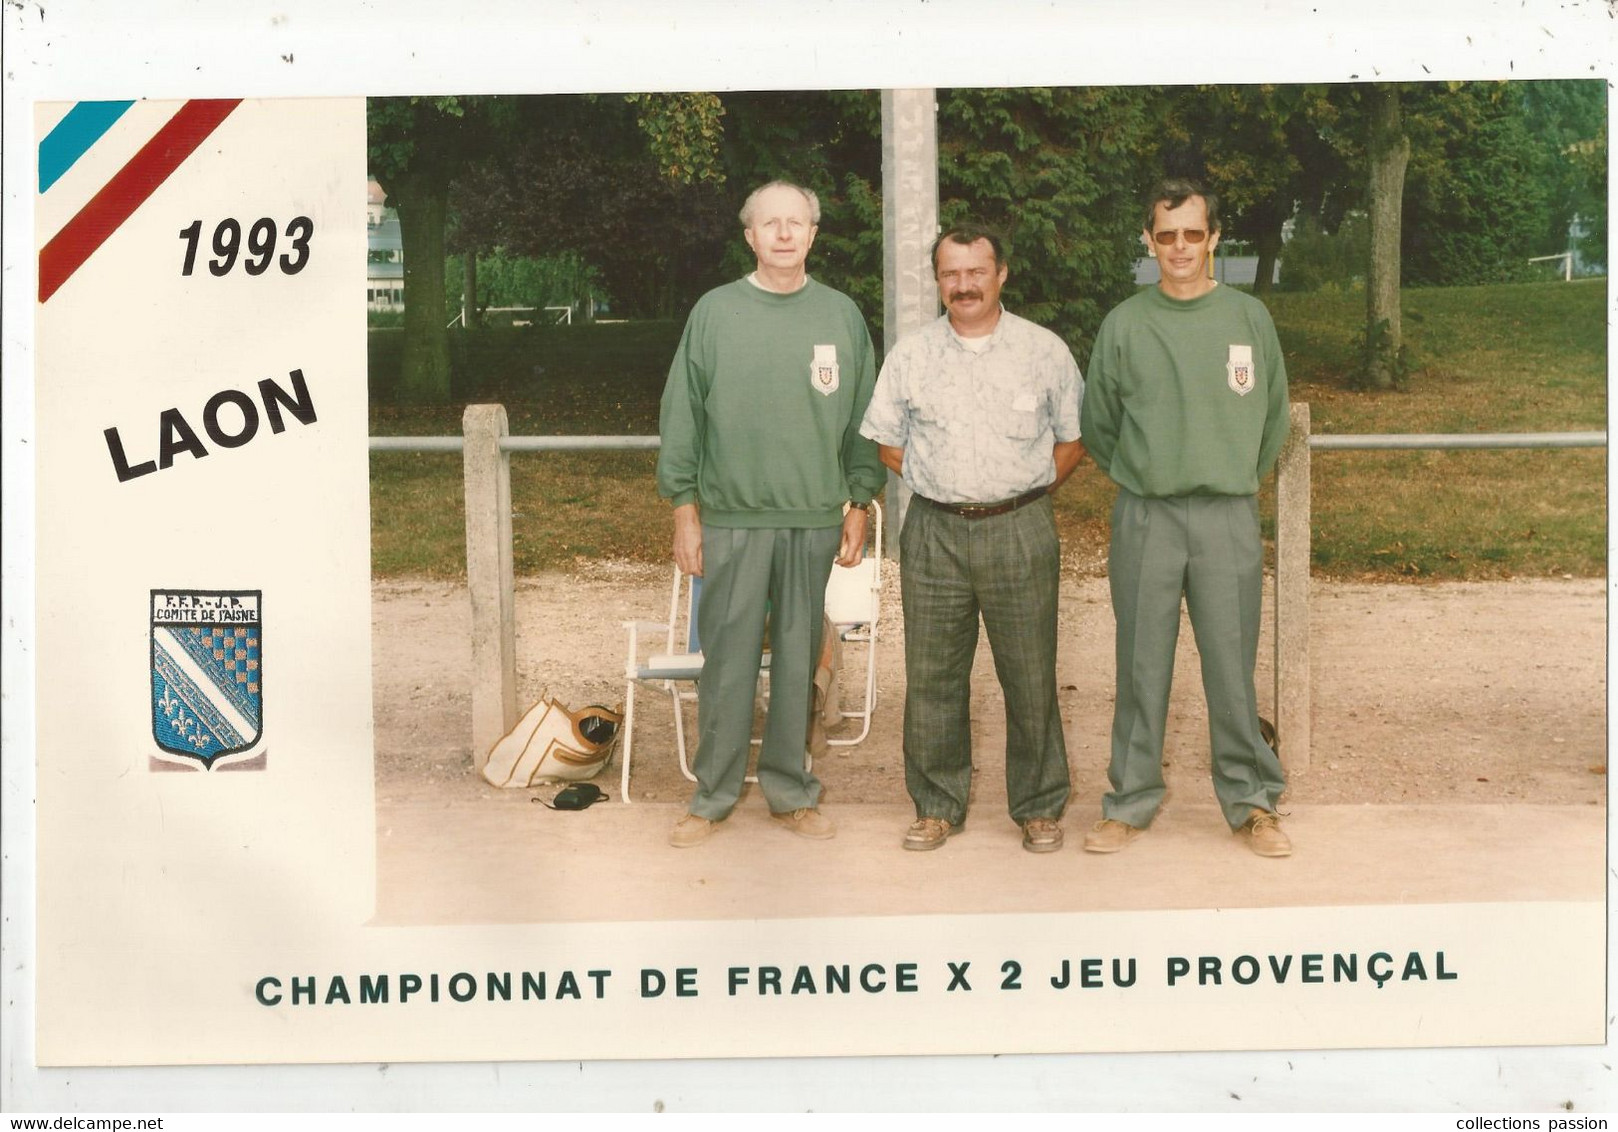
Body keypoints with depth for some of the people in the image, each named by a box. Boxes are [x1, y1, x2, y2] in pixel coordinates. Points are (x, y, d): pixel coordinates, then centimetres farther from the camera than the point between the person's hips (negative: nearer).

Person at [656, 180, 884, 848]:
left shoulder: (841, 316, 7)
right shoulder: (715, 312, 2)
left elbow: (863, 419, 11)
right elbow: (681, 417, 3)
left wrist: (859, 504, 7)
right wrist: (684, 510, 0)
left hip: (815, 519, 2)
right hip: (732, 517, -1)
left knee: (799, 659, 8)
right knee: (727, 661, 1)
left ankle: (790, 792, 19)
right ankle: (713, 795, 13)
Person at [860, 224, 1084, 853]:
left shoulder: (1045, 350, 5)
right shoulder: (911, 355, 8)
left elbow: (1073, 440, 11)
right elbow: (886, 442, 15)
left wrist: (1024, 490, 3)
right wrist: (941, 485, 7)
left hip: (1020, 531, -1)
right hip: (933, 530, 1)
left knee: (1031, 676, 1)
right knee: (932, 676, 4)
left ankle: (1039, 807, 15)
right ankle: (937, 806, 16)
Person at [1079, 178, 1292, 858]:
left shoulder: (1249, 318, 5)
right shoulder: (1124, 324, 3)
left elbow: (1274, 418, 14)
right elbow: (1097, 425, 11)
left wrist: (1238, 479, 12)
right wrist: (1139, 478, 9)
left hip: (1229, 518, 0)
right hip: (1144, 519, 0)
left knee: (1233, 666, 3)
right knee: (1142, 667, 5)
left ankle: (1251, 802, 14)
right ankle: (1131, 801, 15)